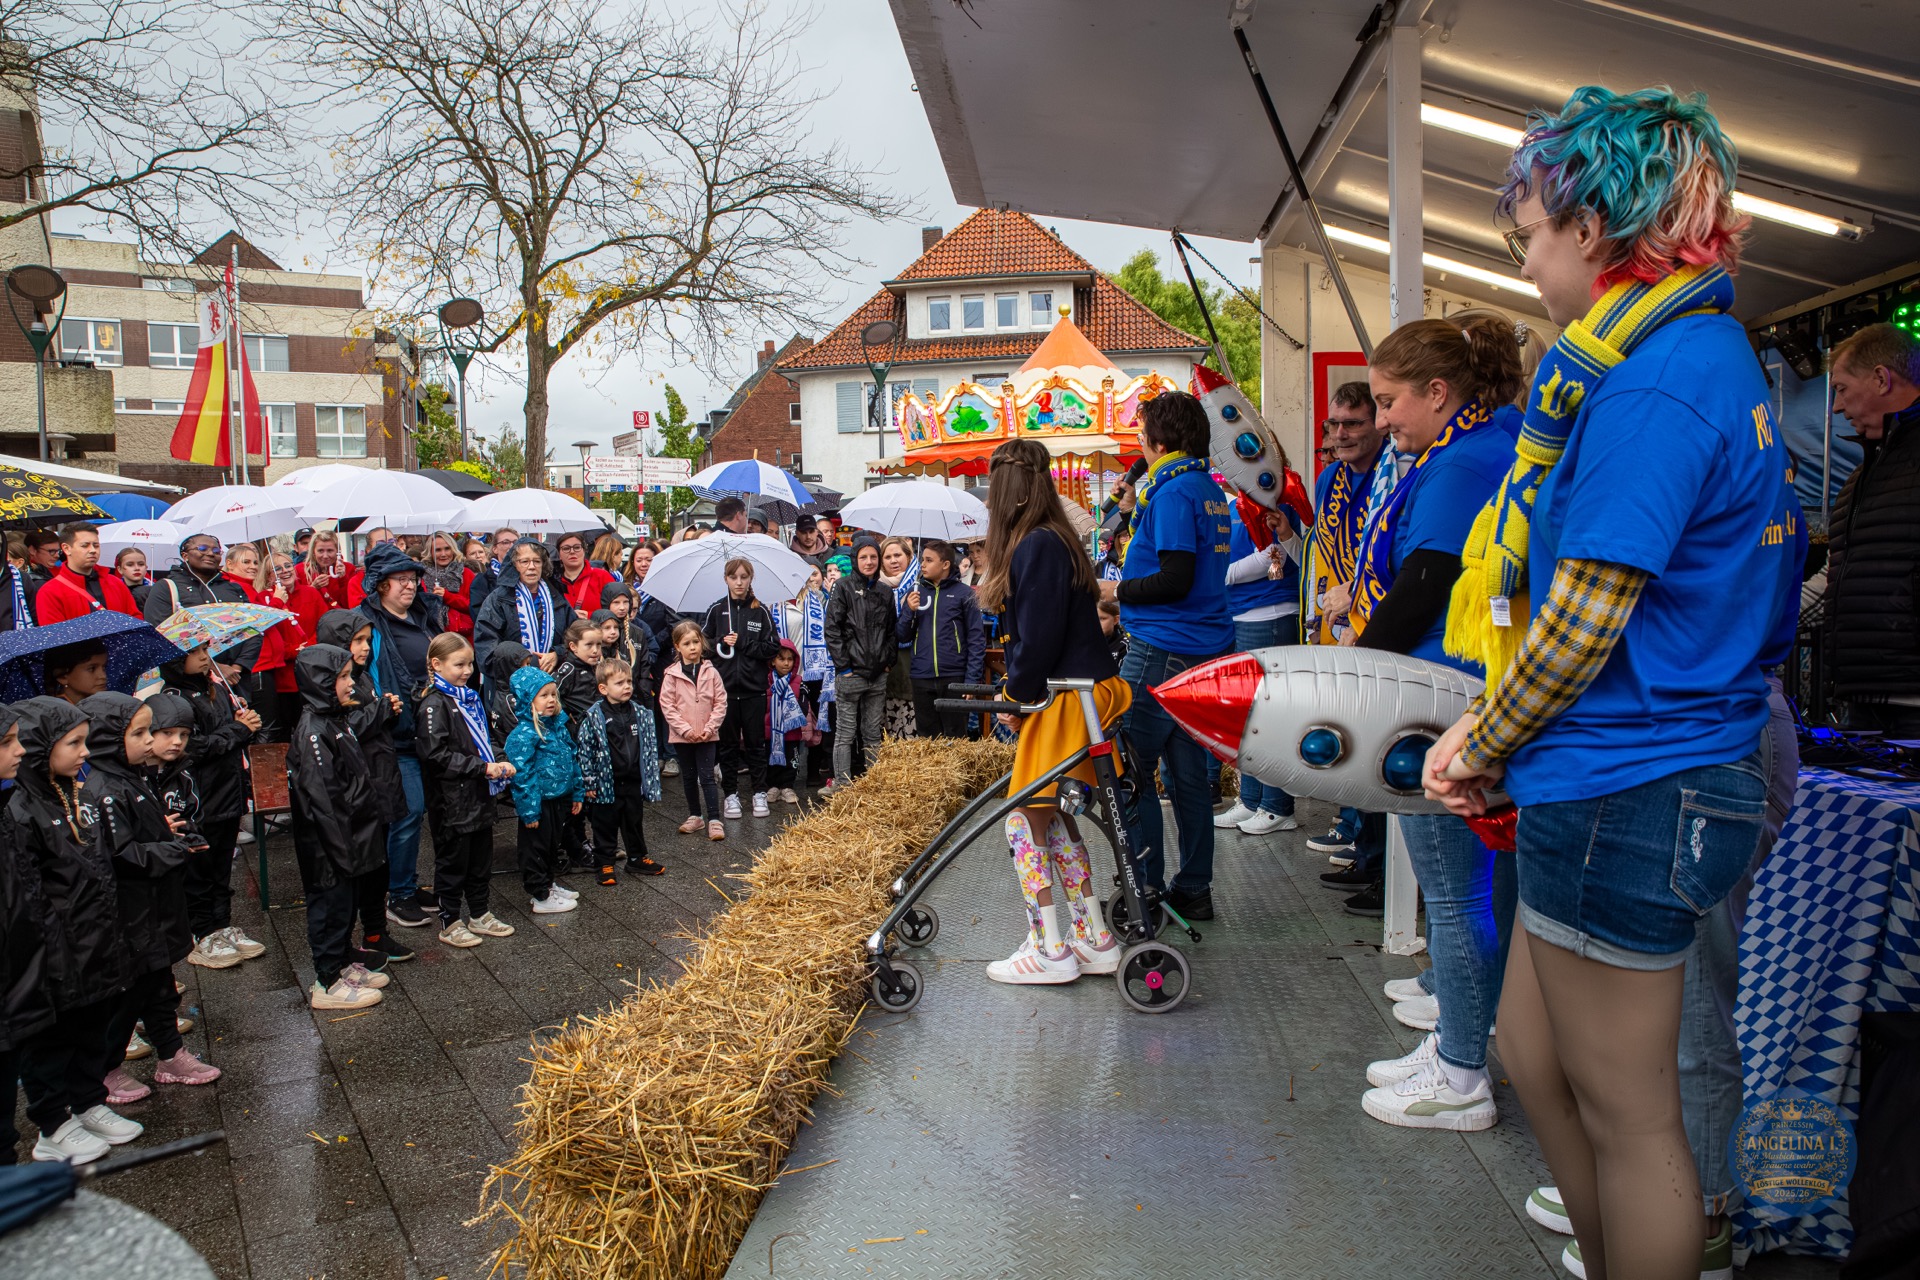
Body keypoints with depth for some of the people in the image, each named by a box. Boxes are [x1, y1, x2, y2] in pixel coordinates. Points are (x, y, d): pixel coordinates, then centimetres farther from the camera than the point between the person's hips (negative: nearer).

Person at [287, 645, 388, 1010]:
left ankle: (344, 964, 34)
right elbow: (322, 797, -24)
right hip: (326, 846, -9)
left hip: (349, 837, 9)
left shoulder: (337, 721, 10)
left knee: (346, 903, 20)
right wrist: (342, 848, -22)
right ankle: (328, 984, 14)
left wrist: (358, 840, 21)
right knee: (331, 905, 2)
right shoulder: (313, 730, -21)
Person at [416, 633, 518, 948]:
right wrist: (482, 767, -23)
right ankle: (450, 923, 17)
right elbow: (436, 755, -22)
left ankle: (479, 915, 30)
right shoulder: (435, 704, -15)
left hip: (479, 796, 8)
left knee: (481, 859, 17)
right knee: (452, 861, 5)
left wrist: (498, 761, 3)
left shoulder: (469, 698, 11)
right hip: (452, 801, -8)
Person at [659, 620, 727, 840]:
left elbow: (720, 703, -2)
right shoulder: (672, 674, -6)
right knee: (689, 777, 14)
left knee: (707, 777, -2)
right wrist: (685, 729, -13)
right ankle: (694, 816, 26)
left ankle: (714, 820, 0)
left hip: (707, 736, -1)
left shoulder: (711, 672, -4)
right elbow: (666, 705, -7)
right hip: (681, 736, 1)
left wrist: (710, 727, -11)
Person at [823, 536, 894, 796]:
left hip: (878, 675, 5)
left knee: (872, 733, 10)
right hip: (850, 673, -4)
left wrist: (888, 662, 5)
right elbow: (832, 629, -6)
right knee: (846, 731, -1)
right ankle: (842, 783, 3)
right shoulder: (844, 587, -1)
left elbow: (891, 631, 18)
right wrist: (843, 665, -11)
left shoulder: (885, 593, 13)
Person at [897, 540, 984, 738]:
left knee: (955, 738, 5)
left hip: (954, 678, -3)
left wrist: (972, 679, -10)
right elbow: (902, 636, 10)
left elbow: (976, 639, -3)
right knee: (928, 739, 11)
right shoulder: (915, 592, 10)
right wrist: (910, 611, -8)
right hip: (921, 678, 3)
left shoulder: (964, 593, -1)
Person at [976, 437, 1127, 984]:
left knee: (1025, 820, -1)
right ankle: (1095, 940, 21)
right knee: (1053, 819, 16)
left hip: (1066, 701, -10)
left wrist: (1016, 697, -8)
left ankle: (1049, 949, 7)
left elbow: (1039, 638, -19)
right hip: (1084, 689, 10)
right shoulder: (1054, 540, 14)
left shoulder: (1036, 547, -16)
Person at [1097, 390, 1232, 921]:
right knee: (1187, 772, 13)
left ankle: (1147, 892, 0)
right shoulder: (1211, 491, 15)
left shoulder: (1173, 492, -14)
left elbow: (1176, 579, -21)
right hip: (1206, 647, 10)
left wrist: (1119, 589, -7)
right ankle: (1194, 889, 20)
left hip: (1162, 651, -10)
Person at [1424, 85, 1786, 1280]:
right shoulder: (1711, 350, 13)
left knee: (1625, 1107, 8)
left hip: (1622, 791, -10)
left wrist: (1481, 749, -5)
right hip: (1669, 775, 10)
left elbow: (1587, 618, -20)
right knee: (1536, 1055, 21)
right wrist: (1492, 724, 11)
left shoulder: (1648, 382, -19)